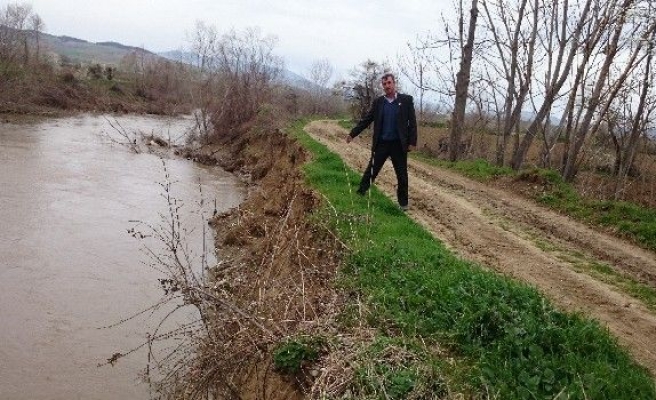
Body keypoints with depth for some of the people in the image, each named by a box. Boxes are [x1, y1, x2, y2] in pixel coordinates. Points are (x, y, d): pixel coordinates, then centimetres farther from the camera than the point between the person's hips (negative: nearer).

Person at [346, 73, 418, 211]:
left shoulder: (406, 100, -3)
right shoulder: (378, 102, 4)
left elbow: (412, 122, -4)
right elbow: (366, 120, 5)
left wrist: (412, 142, -10)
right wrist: (353, 133, -1)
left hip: (399, 144, -1)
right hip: (381, 144, 2)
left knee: (402, 175, 7)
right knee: (371, 171, 3)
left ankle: (403, 202, 21)